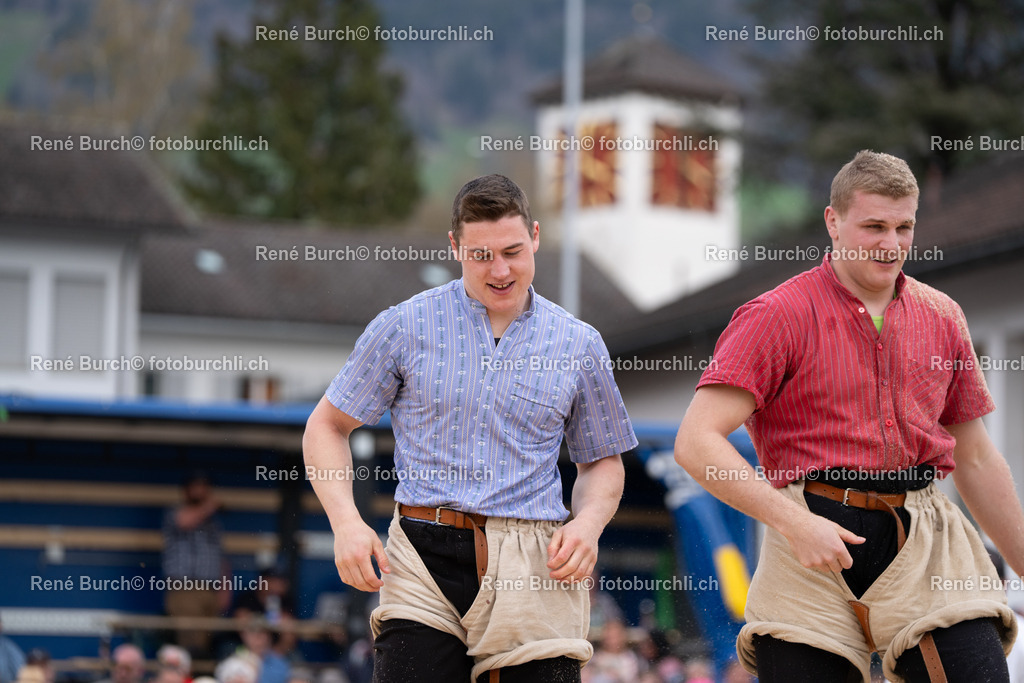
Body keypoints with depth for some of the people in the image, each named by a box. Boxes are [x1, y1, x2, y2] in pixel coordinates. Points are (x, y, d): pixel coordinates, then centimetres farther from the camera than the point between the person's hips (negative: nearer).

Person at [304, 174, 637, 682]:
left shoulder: (579, 345, 11)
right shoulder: (405, 327, 6)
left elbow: (602, 463, 21)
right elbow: (327, 426, 12)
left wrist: (588, 524, -1)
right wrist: (346, 522, -4)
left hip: (534, 569, 1)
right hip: (424, 563, -1)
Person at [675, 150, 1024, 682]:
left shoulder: (942, 318, 15)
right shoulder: (778, 315, -1)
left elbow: (976, 459, 24)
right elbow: (697, 441, -9)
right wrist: (792, 522, -19)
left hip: (926, 542, 3)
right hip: (814, 539, -3)